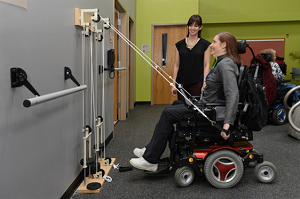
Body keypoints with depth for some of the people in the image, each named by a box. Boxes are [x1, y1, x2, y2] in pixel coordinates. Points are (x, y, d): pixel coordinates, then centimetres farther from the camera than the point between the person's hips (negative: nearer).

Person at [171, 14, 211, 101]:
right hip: (182, 82, 2)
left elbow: (206, 66, -2)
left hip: (197, 82, -2)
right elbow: (176, 65, 8)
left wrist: (205, 85, -10)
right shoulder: (179, 44, 8)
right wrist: (173, 84, 4)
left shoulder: (205, 44, 1)